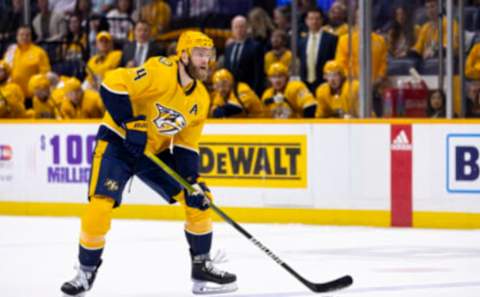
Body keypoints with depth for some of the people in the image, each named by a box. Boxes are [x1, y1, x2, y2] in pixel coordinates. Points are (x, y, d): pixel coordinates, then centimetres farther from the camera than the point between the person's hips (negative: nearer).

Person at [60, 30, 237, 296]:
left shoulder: (200, 99, 0)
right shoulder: (159, 73, -24)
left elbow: (186, 145, 6)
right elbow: (112, 85, -32)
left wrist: (192, 181, -7)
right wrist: (130, 123, -32)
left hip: (157, 151, 7)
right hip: (118, 143, -7)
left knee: (197, 199, -1)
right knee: (100, 205, -21)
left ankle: (202, 267, 12)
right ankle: (86, 271, -2)